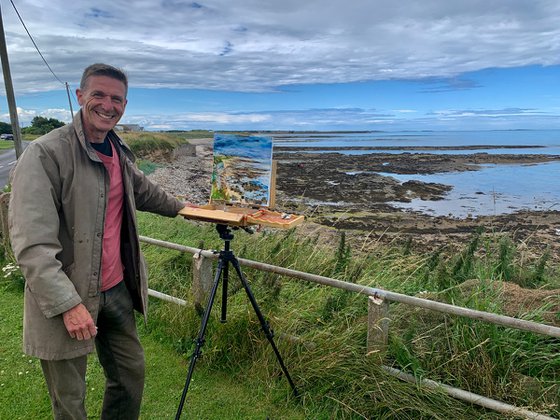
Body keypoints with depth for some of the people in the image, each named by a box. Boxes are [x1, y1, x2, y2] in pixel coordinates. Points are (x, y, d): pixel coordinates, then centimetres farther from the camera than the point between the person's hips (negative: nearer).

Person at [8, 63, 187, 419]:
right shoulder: (46, 153, -17)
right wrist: (68, 304, -26)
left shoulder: (119, 153, 6)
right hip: (64, 299, -6)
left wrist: (179, 206, 38)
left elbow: (143, 191, 28)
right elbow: (32, 244, -22)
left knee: (131, 374, 19)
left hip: (117, 290, 7)